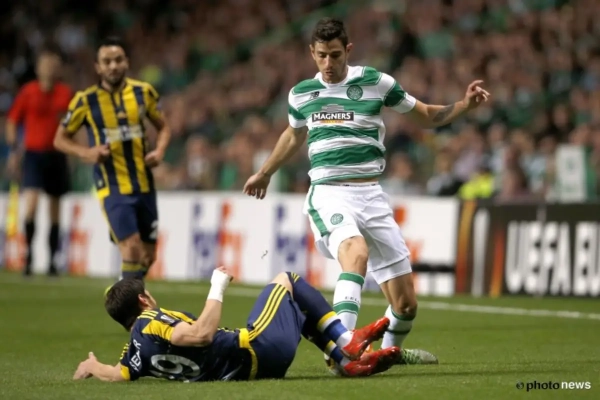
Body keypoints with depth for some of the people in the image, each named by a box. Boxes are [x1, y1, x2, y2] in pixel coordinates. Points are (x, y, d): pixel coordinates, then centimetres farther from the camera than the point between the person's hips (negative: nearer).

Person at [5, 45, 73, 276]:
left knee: (55, 207, 6)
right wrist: (14, 150, 0)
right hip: (34, 154, -2)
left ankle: (52, 259, 14)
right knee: (31, 202, -18)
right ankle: (28, 253, -5)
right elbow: (12, 121, 5)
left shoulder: (66, 93, 3)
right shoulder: (28, 92, -2)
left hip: (57, 155, 2)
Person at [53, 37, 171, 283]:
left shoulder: (144, 92, 3)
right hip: (112, 188, -4)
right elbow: (60, 139, 4)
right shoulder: (86, 101, -5)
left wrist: (159, 151, -6)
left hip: (145, 186, 4)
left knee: (148, 256, 10)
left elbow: (163, 127, 15)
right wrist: (85, 153, -15)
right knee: (132, 249, -20)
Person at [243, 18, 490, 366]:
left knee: (406, 303, 3)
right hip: (328, 195, -1)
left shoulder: (376, 83, 0)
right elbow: (294, 136, 28)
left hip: (370, 194, 1)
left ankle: (391, 350, 35)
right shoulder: (301, 94, 6)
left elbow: (428, 116, 11)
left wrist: (466, 105, -7)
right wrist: (265, 173, 42)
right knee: (356, 251, -37)